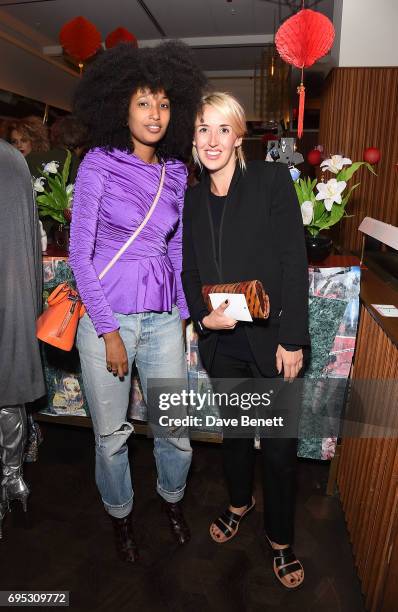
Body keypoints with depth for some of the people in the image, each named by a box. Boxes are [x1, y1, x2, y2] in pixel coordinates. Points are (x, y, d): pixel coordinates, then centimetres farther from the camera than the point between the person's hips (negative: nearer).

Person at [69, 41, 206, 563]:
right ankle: (120, 513, 42)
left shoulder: (176, 172, 7)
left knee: (176, 429, 11)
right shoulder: (99, 163, -5)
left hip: (162, 319, 4)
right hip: (107, 316, -3)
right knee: (112, 432, 12)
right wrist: (109, 331, -11)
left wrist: (186, 315, 7)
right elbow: (80, 254, -8)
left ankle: (172, 498, 44)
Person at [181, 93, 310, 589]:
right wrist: (203, 317, -8)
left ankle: (280, 539, 35)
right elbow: (190, 272, 9)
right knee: (233, 430, 21)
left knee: (279, 446, 9)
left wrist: (292, 338, -13)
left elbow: (294, 262, -10)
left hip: (270, 339, -3)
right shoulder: (192, 199, 6)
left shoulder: (272, 180, -7)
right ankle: (240, 501, 49)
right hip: (221, 341, 4)